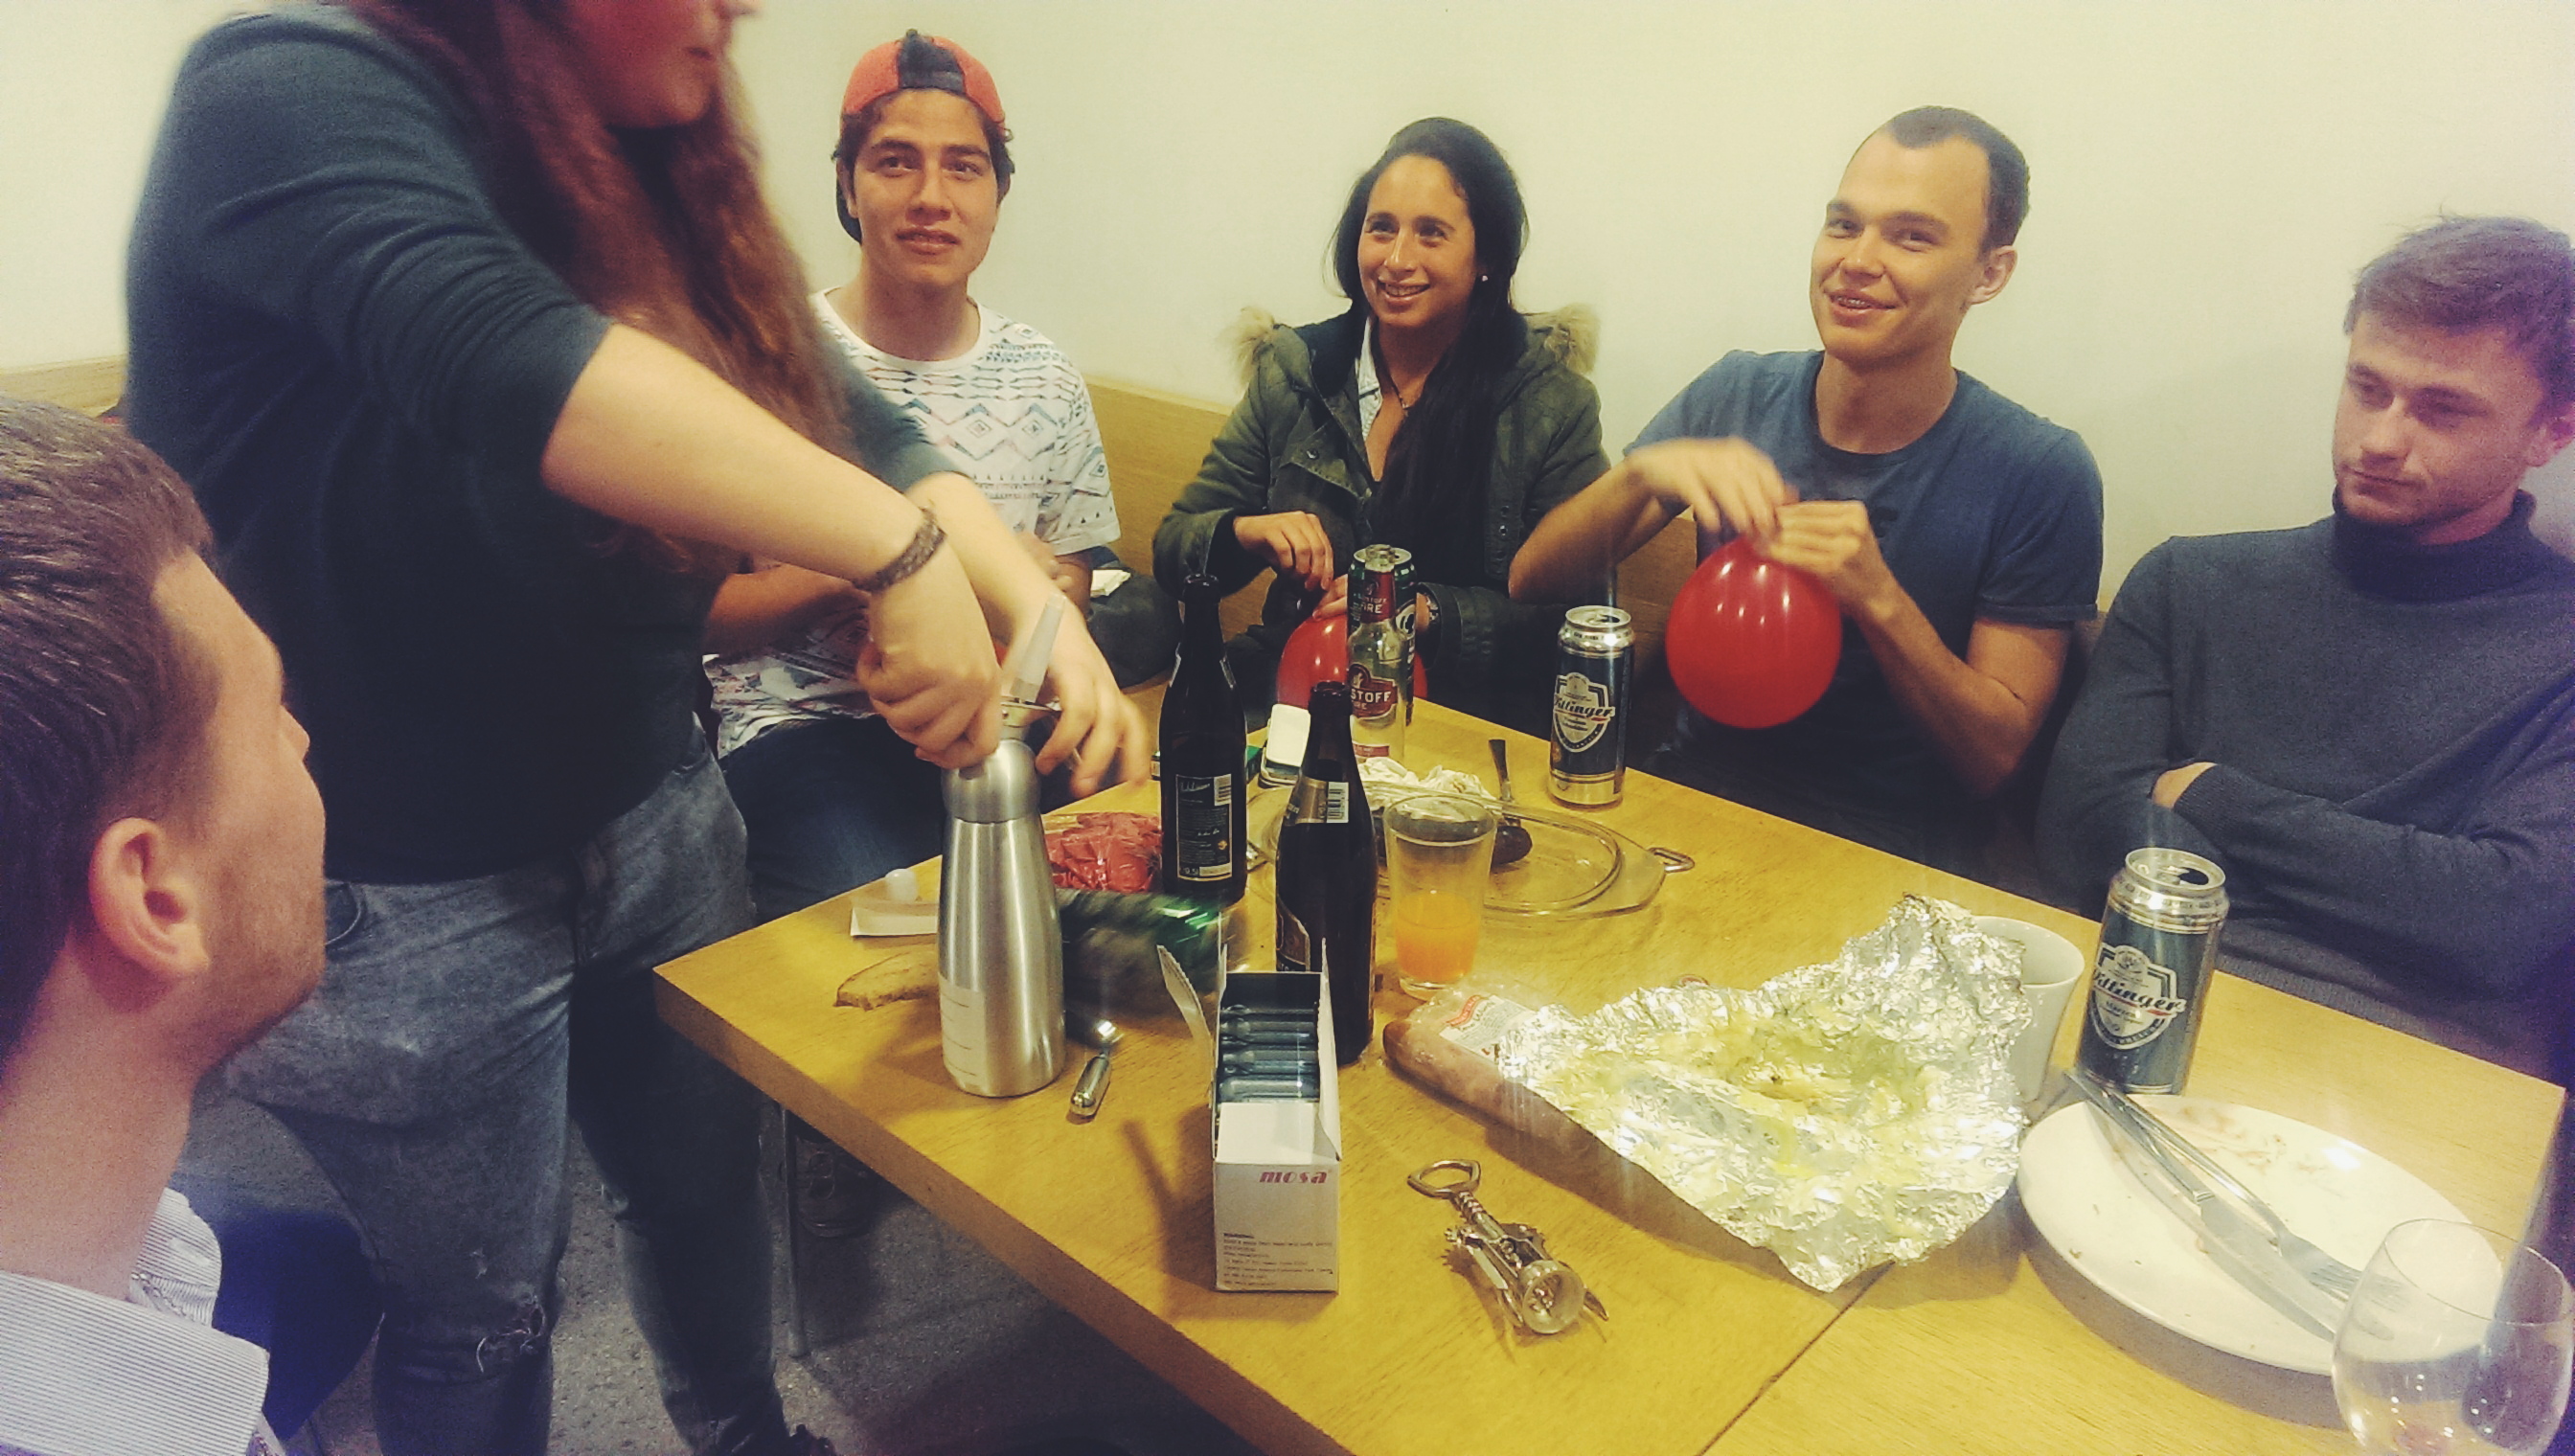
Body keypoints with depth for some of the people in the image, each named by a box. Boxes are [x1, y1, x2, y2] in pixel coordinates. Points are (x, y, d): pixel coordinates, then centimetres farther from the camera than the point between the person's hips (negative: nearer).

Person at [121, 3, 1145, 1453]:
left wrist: (1038, 608, -19)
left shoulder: (656, 183, 3)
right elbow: (498, 354, -38)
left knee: (710, 1175, 22)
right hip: (395, 898, -6)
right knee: (486, 1309, 15)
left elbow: (859, 424, -3)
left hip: (653, 819, 6)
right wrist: (901, 550, -42)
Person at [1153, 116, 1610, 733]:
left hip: (1468, 722, -1)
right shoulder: (1294, 371, 7)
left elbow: (1576, 617, -5)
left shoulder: (1553, 403, -2)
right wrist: (1246, 533, -13)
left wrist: (1428, 612, -19)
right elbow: (1174, 548, 9)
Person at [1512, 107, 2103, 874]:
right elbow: (1533, 580, 0)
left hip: (1885, 862, -2)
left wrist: (1877, 598, -22)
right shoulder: (1735, 397, 1)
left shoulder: (2040, 475, -7)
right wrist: (1642, 472, -20)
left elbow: (1994, 755, -6)